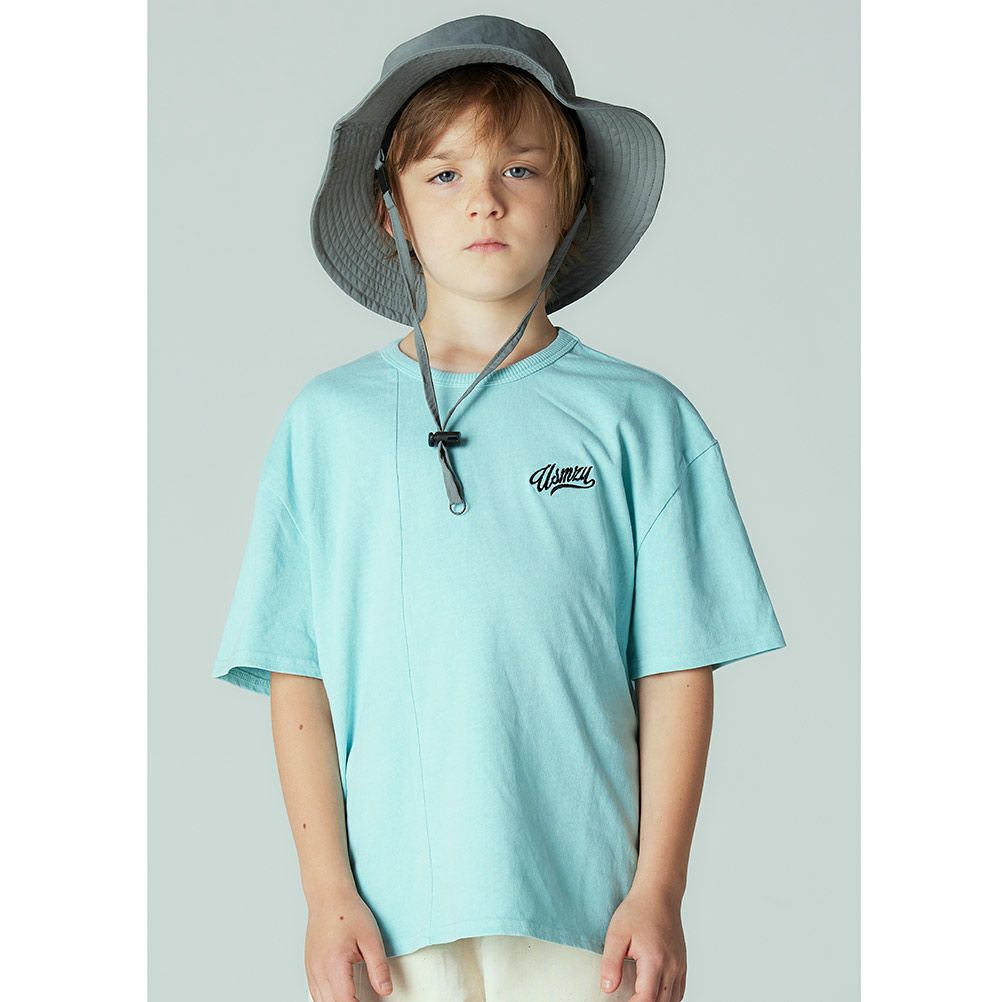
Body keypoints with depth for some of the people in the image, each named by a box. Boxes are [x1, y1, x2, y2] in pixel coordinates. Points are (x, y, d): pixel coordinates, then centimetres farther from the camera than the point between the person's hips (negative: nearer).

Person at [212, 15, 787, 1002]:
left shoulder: (638, 418, 3)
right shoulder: (328, 422, 5)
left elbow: (675, 670, 2)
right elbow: (296, 676, 3)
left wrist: (659, 891, -2)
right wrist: (328, 891, -2)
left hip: (583, 905, 0)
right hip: (393, 909, 1)